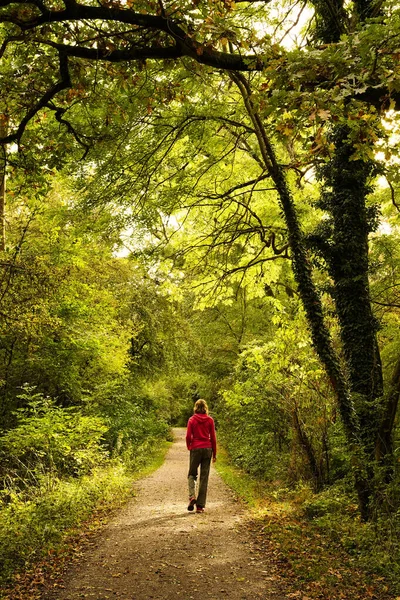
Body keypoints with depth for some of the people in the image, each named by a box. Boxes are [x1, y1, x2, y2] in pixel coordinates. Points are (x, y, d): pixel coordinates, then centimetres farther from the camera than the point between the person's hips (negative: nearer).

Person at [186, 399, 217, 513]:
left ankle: (192, 496, -10)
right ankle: (200, 505, 7)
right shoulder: (210, 420, 1)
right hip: (207, 449, 1)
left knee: (192, 474, 15)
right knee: (204, 477, 6)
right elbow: (213, 437, 2)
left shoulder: (192, 420, -2)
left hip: (196, 449, -1)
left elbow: (188, 436, -3)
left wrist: (189, 447, 16)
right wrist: (214, 453, 9)